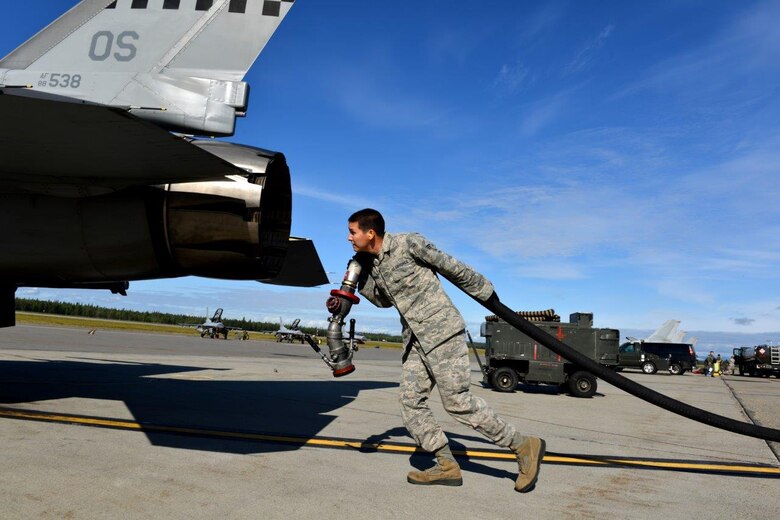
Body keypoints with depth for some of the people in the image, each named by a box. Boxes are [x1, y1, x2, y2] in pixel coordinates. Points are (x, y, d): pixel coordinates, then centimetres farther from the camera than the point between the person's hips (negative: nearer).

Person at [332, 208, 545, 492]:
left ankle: (524, 446, 4)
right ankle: (447, 466, 11)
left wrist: (485, 293, 4)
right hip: (415, 341, 8)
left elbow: (453, 268, -4)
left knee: (458, 400, -9)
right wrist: (360, 279, 9)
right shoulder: (370, 263, 10)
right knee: (411, 402, 2)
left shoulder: (409, 243, -12)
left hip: (442, 331, -8)